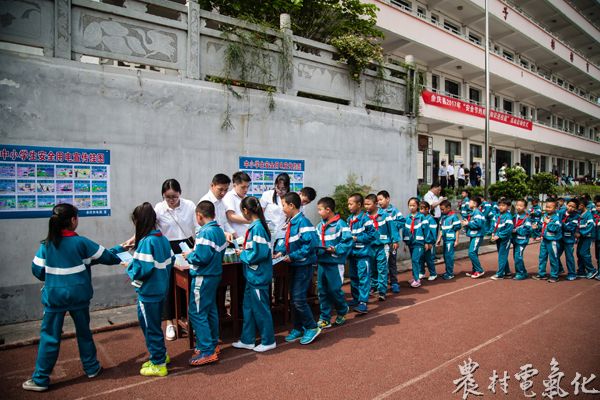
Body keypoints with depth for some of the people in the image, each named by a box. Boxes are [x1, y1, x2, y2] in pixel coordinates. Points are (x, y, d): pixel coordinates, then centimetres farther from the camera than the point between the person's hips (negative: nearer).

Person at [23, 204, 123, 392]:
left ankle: (40, 379, 16)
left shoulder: (46, 244, -5)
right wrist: (122, 249, 15)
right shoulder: (81, 242, -11)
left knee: (49, 337, 9)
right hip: (78, 295, -1)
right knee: (84, 332, 16)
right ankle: (91, 367, 29)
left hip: (54, 296, 1)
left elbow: (37, 270, 0)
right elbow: (107, 257, -4)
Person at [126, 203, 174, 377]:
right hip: (161, 289, 8)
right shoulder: (163, 239, 2)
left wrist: (130, 266, -8)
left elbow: (142, 270, -26)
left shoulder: (146, 242, -22)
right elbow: (170, 260, 9)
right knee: (154, 324, 23)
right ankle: (160, 355, 36)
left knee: (150, 327, 7)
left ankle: (159, 364, 19)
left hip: (148, 293, -8)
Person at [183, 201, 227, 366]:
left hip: (203, 277, -9)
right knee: (210, 310, 18)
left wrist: (189, 256, -8)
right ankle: (212, 344, 28)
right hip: (215, 275, 10)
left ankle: (207, 351, -1)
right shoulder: (219, 230, 7)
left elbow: (201, 257, -27)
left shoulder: (205, 232, -20)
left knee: (196, 313, -3)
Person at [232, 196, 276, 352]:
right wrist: (244, 250, 6)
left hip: (259, 276, -9)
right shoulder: (254, 226, 7)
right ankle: (247, 340, 30)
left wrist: (242, 254, -13)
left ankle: (268, 341, 22)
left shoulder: (257, 227, -21)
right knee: (248, 307, 17)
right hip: (252, 275, 9)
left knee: (261, 308, 5)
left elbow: (259, 253, -25)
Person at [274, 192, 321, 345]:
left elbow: (310, 244, -26)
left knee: (298, 299, -6)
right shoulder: (291, 222, 8)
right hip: (295, 265, 9)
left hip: (304, 265, -9)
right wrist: (281, 252, 1)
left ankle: (312, 327, 12)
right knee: (294, 298, 14)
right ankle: (298, 329, 27)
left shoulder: (302, 222, -19)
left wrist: (293, 256, -21)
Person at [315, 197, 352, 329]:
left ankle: (342, 311, 30)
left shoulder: (340, 224, -11)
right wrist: (315, 249, -4)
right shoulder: (320, 225, 9)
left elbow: (347, 242, -14)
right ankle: (324, 319, 20)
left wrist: (336, 249, -21)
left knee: (335, 289, 1)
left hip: (334, 263, -6)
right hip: (321, 262, 6)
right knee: (323, 291, 9)